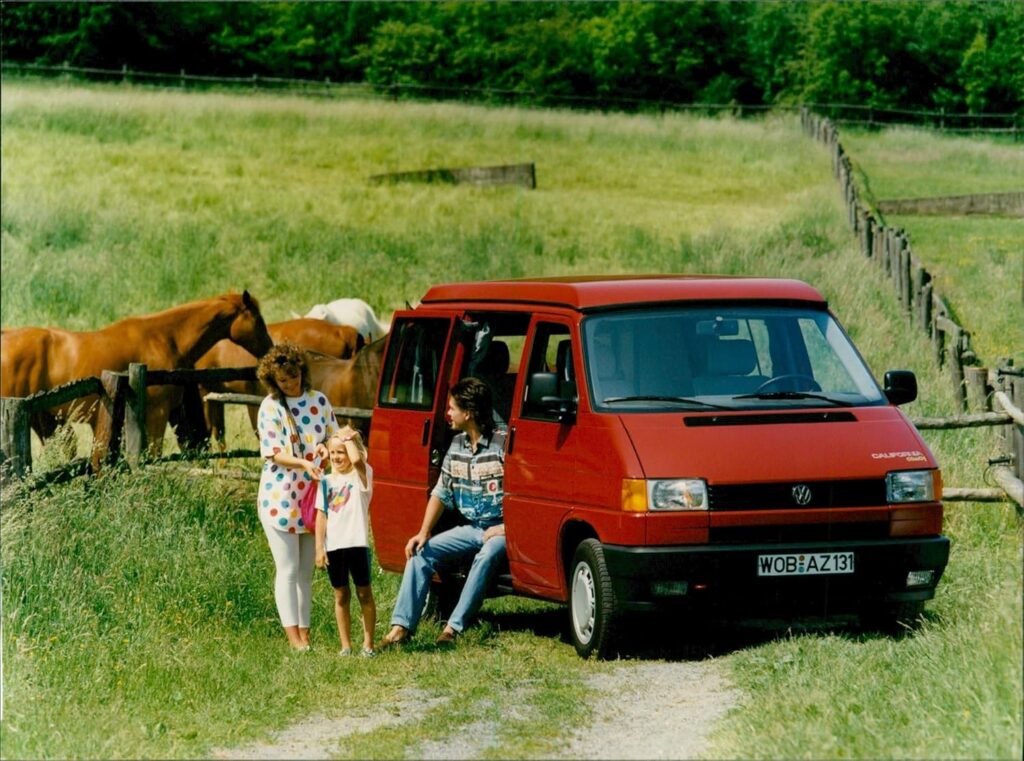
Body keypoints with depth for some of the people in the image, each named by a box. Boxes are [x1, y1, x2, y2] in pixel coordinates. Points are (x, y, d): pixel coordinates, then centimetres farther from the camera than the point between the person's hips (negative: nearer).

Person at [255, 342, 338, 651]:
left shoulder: (319, 401, 7)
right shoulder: (270, 407, -4)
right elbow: (274, 454, -10)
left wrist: (327, 448, -12)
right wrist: (305, 463, -26)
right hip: (280, 497, -4)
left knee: (306, 571, 9)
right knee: (287, 570, -4)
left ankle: (304, 632, 14)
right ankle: (293, 637, -6)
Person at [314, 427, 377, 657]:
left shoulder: (362, 475, -3)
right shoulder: (327, 482, 10)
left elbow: (357, 459, -28)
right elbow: (322, 515, 9)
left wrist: (349, 438, -11)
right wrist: (319, 547, 3)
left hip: (357, 543, -4)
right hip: (333, 546, 4)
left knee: (364, 594, 3)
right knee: (341, 596, 9)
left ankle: (368, 644, 9)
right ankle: (345, 645, 14)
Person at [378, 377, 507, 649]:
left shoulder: (502, 445, -14)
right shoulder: (457, 446, 9)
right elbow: (440, 493, 14)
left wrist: (506, 527, -21)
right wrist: (424, 532, 4)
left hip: (500, 529, -7)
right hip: (471, 529, 7)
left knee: (486, 556, -36)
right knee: (421, 552, -7)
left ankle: (454, 627, -33)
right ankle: (401, 626, -12)